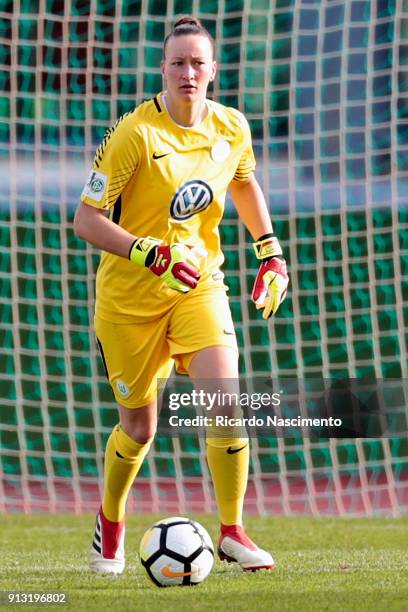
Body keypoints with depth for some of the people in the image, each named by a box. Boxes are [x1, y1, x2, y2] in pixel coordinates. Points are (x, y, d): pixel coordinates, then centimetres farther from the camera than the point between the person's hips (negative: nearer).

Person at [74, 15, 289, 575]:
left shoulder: (231, 128, -2)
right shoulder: (135, 134, -18)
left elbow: (245, 183, 21)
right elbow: (86, 219, -19)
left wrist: (270, 252, 15)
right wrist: (155, 255, -29)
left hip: (200, 284, 3)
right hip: (129, 295, -3)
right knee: (139, 427, 8)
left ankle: (232, 532, -5)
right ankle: (110, 520, 36)